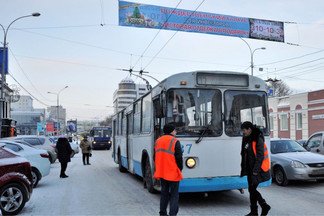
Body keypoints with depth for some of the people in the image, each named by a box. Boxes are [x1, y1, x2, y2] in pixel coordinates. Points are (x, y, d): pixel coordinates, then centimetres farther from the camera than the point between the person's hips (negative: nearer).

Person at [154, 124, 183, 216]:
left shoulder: (158, 141, 8)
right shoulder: (175, 141, -12)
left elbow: (155, 157, 13)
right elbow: (179, 157, -13)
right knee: (174, 195, 3)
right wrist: (180, 169, 1)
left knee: (164, 193, 18)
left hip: (161, 172, 6)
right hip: (173, 173, -6)